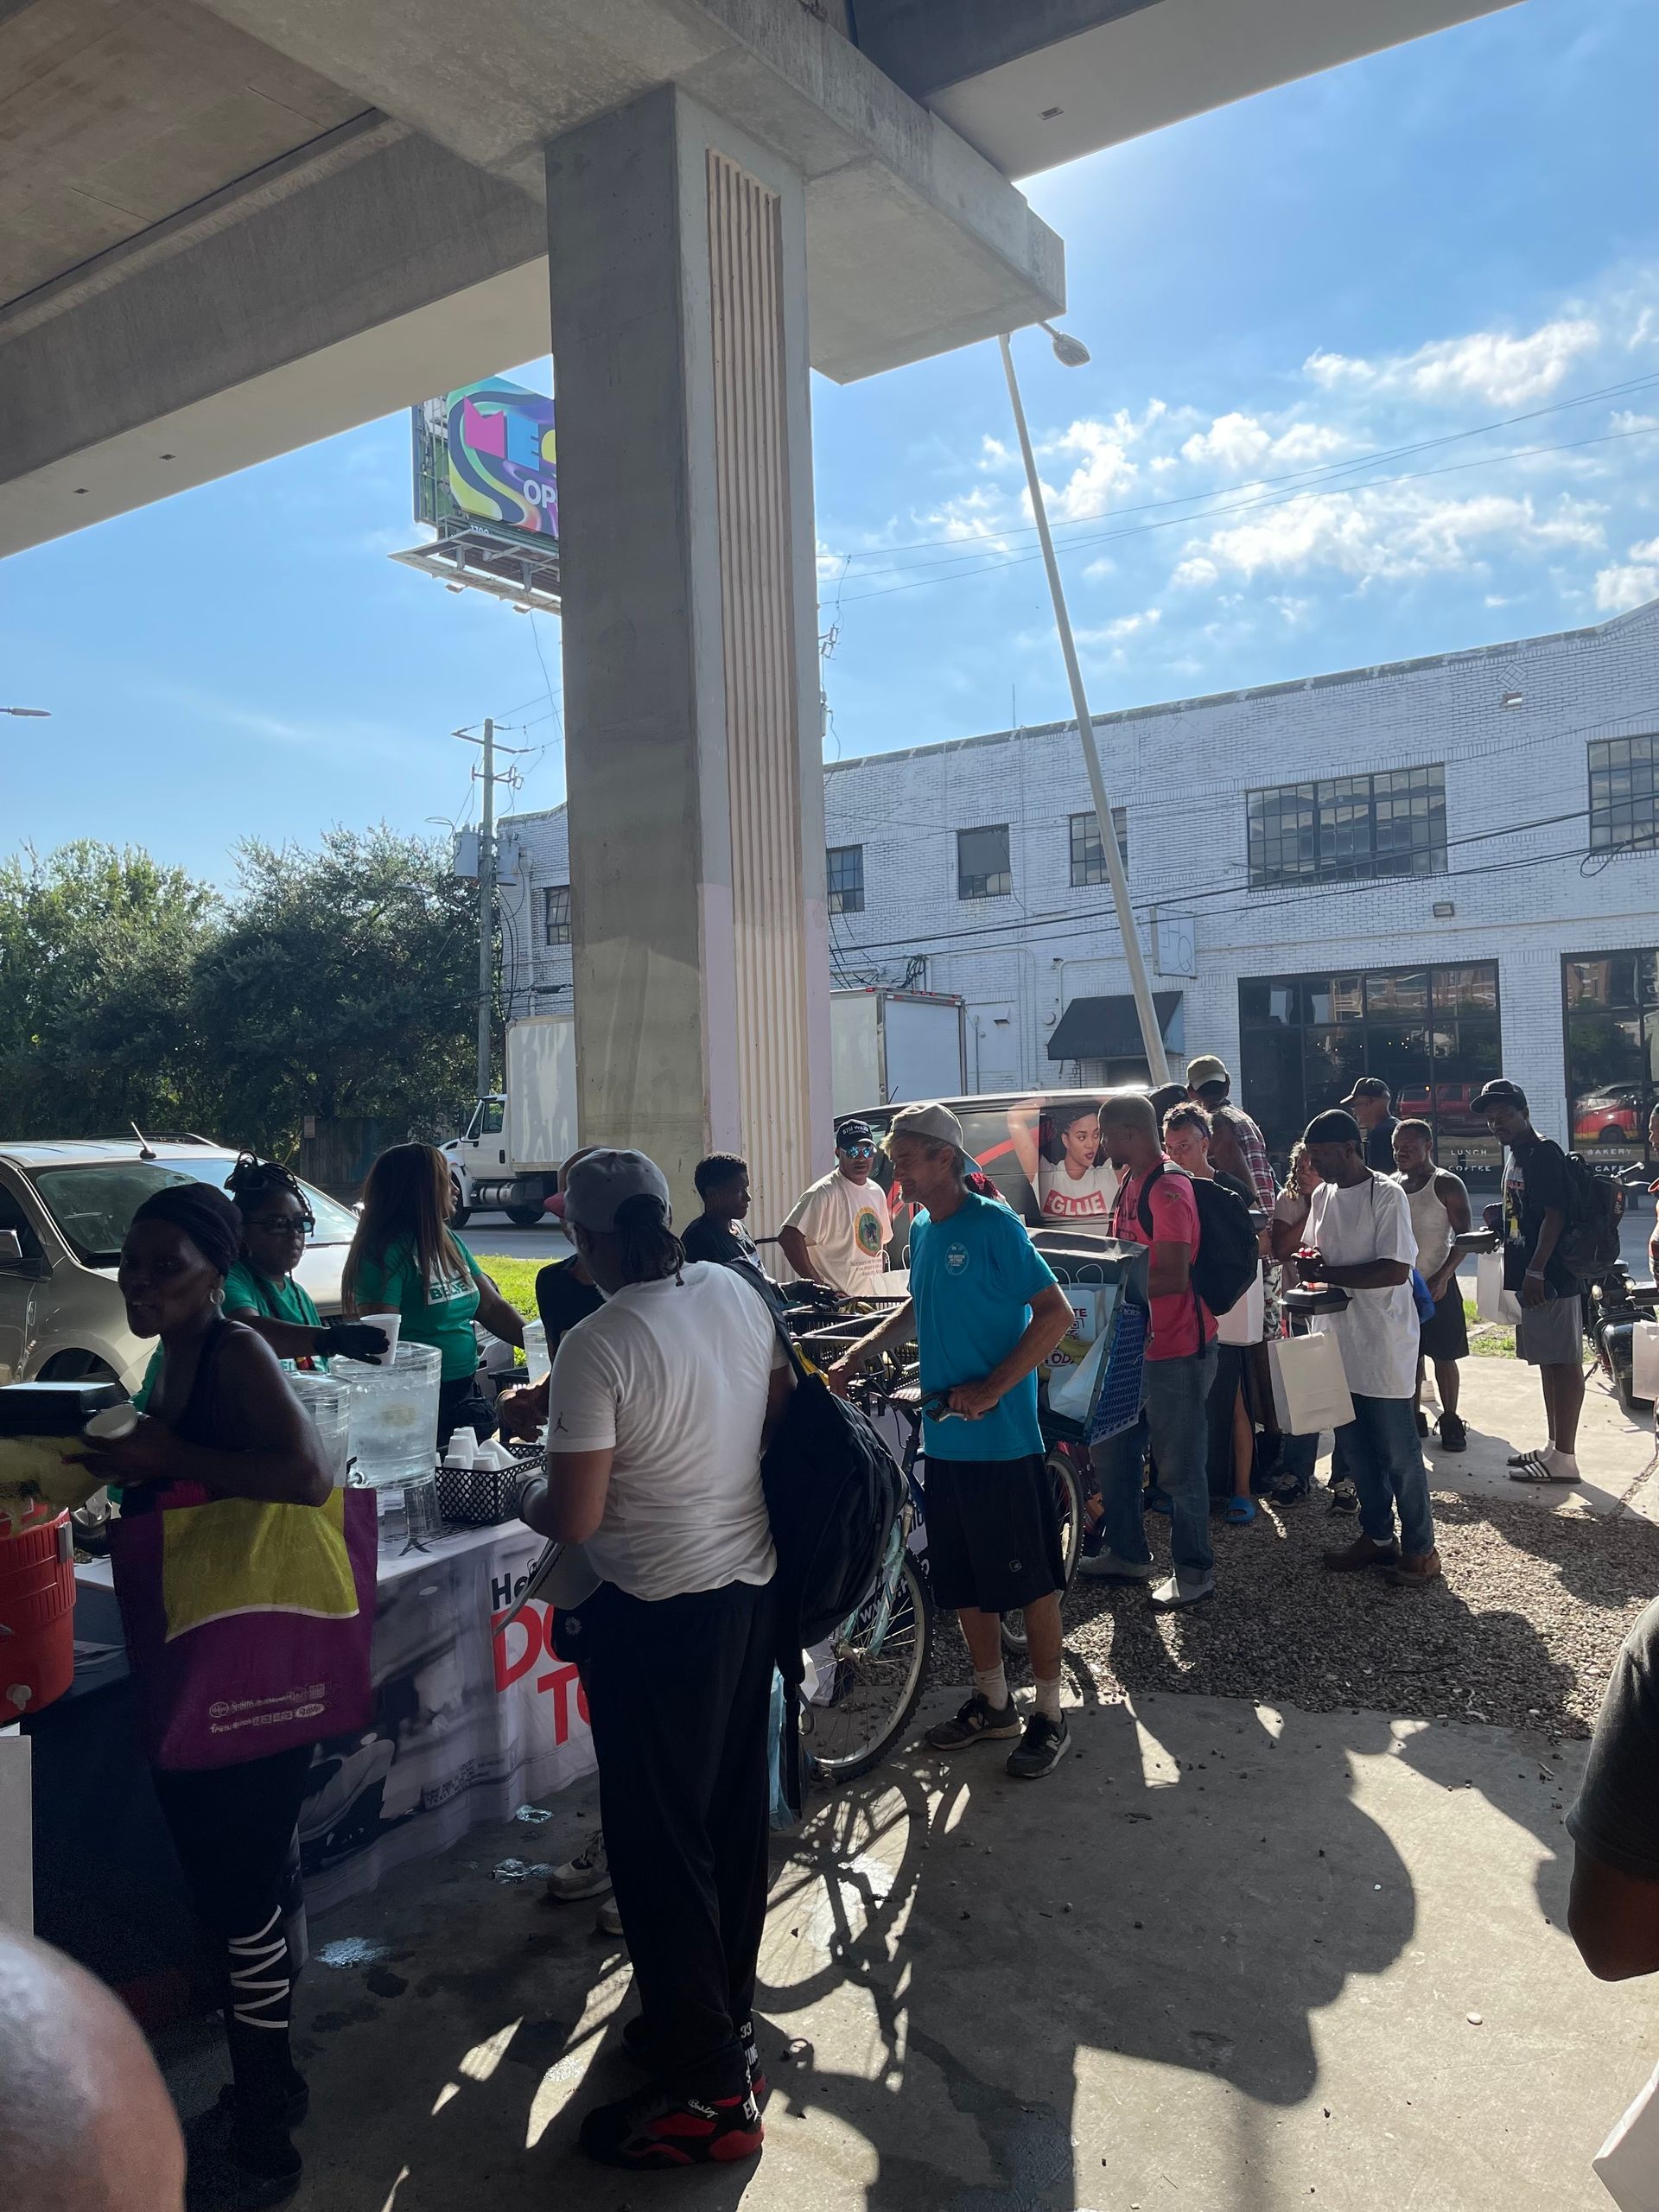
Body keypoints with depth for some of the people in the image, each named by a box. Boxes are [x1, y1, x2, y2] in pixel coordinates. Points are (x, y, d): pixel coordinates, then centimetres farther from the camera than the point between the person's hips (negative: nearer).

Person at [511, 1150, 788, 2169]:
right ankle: (724, 2015, 40)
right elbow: (779, 1412, 12)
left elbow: (574, 1518, -20)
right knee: (735, 1815, 21)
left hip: (656, 1614, -8)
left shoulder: (598, 1345, -22)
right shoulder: (739, 1292, -2)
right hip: (752, 1584, 8)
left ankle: (710, 2091, 19)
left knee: (660, 1842, 7)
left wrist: (528, 1490, 0)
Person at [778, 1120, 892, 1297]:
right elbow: (788, 1237, -22)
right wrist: (818, 1287, -22)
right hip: (836, 1302, -7)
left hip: (874, 1300, 8)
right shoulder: (825, 1192, -12)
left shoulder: (877, 1192, 13)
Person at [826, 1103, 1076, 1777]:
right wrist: (859, 1354, 12)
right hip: (945, 1438, 8)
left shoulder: (993, 1226, -14)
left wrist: (992, 1389, -20)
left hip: (1002, 1440, -7)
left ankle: (1050, 1716, 19)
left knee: (1030, 1578, 5)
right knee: (965, 1582, 16)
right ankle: (993, 1704, 32)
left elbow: (1055, 1314, -16)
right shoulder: (921, 1229, 9)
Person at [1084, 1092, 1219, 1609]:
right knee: (1111, 1452, 17)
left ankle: (1193, 1570, 17)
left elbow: (1173, 1279, -26)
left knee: (1179, 1467, 2)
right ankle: (1126, 1553, 32)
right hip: (1133, 1346, 10)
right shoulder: (1131, 1180, 9)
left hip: (1175, 1349, -10)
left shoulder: (1168, 1190, -21)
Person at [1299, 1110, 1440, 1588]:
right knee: (1355, 1448, 15)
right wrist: (1308, 1264, -4)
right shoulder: (1323, 1196, 10)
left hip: (1383, 1346, -7)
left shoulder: (1386, 1195, -14)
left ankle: (1420, 1548, 14)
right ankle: (1377, 1535, 28)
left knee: (1398, 1452, 1)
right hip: (1339, 1340, 8)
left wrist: (1327, 1274, -22)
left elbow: (1396, 1270, -22)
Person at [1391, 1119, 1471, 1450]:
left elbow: (1463, 1235, -10)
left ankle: (1450, 1420, 13)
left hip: (1436, 1285, -5)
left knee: (1443, 1356, 2)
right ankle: (1416, 1417, 20)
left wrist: (1443, 1276, -19)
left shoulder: (1446, 1185, -8)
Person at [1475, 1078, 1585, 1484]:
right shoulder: (1514, 1158, 17)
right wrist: (1497, 1230, 12)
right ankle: (1555, 1446, 23)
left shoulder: (1544, 1153, -13)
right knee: (1547, 1362, 14)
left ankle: (1564, 1457, -2)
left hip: (1551, 1278, -10)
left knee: (1563, 1362, -5)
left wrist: (1536, 1271, -24)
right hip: (1528, 1278, 10)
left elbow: (1554, 1215, -20)